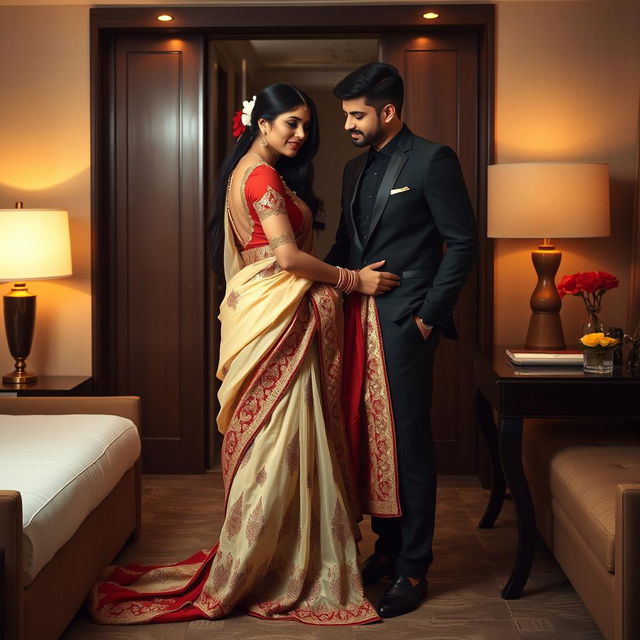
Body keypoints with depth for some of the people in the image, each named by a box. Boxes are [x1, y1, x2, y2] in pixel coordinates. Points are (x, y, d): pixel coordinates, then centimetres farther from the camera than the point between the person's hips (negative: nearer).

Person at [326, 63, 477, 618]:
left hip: (404, 322, -7)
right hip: (358, 318, 7)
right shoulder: (356, 169, 18)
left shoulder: (432, 160, -5)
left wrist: (429, 315, -11)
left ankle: (413, 568, 7)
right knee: (368, 436, 9)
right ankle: (388, 547, 23)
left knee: (408, 442, -3)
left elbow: (462, 242, -7)